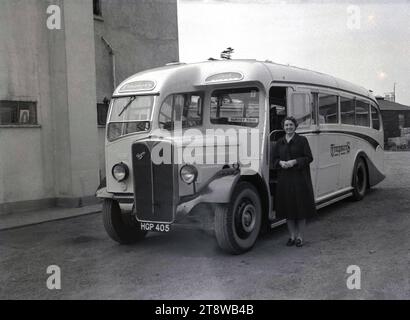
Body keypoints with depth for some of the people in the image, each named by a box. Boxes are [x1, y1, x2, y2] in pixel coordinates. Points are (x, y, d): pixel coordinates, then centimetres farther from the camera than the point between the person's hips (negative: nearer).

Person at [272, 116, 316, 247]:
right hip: (284, 179, 4)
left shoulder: (302, 140, 0)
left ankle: (300, 237, 9)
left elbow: (309, 158, -5)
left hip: (300, 178, -3)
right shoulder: (279, 143, 12)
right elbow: (274, 159, 13)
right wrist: (280, 162, -8)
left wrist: (295, 161, -17)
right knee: (288, 207, 5)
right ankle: (292, 236, 16)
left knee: (301, 206, 0)